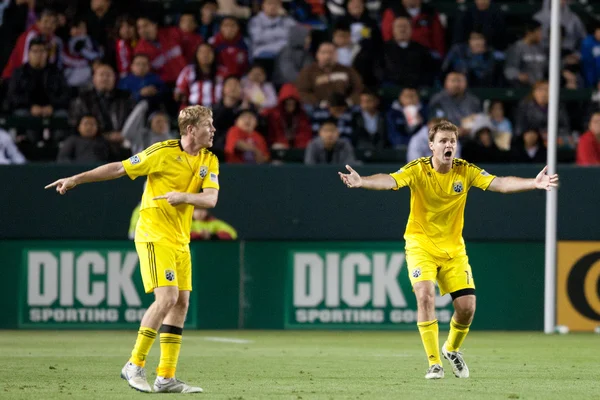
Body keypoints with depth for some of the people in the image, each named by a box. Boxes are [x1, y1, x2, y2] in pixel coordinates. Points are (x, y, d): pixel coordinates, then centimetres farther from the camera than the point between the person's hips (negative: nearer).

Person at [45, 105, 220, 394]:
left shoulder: (209, 161, 5)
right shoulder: (163, 152, -12)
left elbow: (210, 198, -7)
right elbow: (119, 169, -5)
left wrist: (184, 196, -26)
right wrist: (76, 179, -5)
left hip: (180, 240, 7)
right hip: (154, 236, -7)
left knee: (181, 303, 1)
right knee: (167, 297, -18)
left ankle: (166, 377, 4)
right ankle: (135, 365, -9)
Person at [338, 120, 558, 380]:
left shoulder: (465, 171, -7)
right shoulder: (418, 170, -14)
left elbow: (498, 183, -16)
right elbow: (390, 181, -30)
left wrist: (533, 183, -30)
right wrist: (361, 181, -50)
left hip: (453, 248, 3)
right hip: (421, 245, -3)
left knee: (467, 306, -5)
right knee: (425, 295, -24)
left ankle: (452, 349, 27)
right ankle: (434, 363, -15)